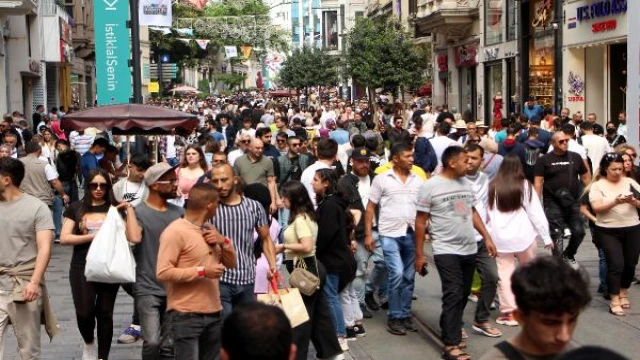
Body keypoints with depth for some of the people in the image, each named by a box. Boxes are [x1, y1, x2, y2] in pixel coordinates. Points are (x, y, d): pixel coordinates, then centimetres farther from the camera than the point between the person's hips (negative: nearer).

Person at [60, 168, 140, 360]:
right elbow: (64, 238, -3)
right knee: (84, 313, -7)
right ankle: (89, 342, 26)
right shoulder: (76, 208, 4)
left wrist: (129, 209, -11)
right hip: (82, 267, 0)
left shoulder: (116, 208, 3)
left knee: (105, 314, 5)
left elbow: (132, 236, -7)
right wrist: (93, 237, -11)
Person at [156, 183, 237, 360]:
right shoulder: (175, 232, -12)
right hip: (186, 316, -8)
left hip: (214, 313, 8)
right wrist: (202, 271, -20)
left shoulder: (209, 231, 15)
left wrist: (224, 242, -1)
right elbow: (163, 272, -19)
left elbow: (231, 263, 19)